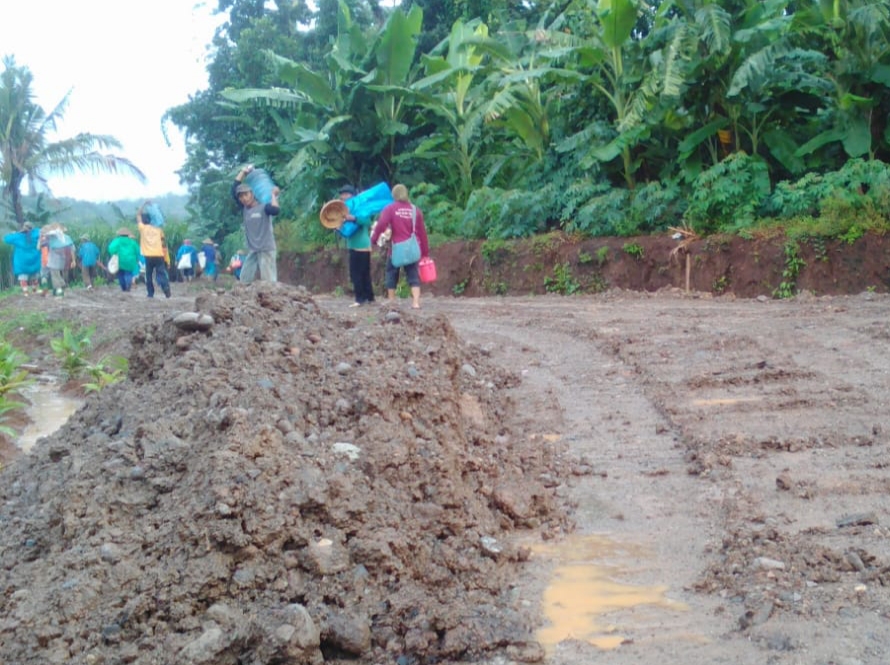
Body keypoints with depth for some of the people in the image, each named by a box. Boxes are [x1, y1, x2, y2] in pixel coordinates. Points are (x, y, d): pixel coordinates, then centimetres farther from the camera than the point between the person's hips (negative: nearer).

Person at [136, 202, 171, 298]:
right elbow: (164, 244, 10)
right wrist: (167, 259, 14)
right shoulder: (158, 229, 11)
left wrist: (145, 204, 22)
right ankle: (166, 288, -20)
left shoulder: (142, 228, 5)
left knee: (149, 275, 8)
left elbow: (138, 215, 19)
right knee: (161, 274, -1)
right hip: (159, 256, 1)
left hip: (148, 256, -1)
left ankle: (150, 293, 5)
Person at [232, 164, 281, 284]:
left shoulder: (263, 207, -7)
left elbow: (275, 210, -28)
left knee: (269, 282, -10)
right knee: (244, 281, 5)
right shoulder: (245, 208, 9)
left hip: (266, 250, -7)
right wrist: (243, 171, 10)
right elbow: (234, 189, 9)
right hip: (252, 251, 7)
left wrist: (273, 195, -13)